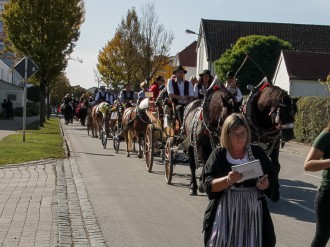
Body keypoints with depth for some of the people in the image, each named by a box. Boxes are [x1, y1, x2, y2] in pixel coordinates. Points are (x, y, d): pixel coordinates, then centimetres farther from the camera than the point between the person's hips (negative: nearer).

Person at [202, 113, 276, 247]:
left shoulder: (257, 152, 4)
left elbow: (272, 179, 10)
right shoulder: (218, 154, 0)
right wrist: (228, 180, -26)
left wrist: (266, 184, -13)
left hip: (253, 211, 1)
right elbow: (208, 185, -8)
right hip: (226, 212, -1)